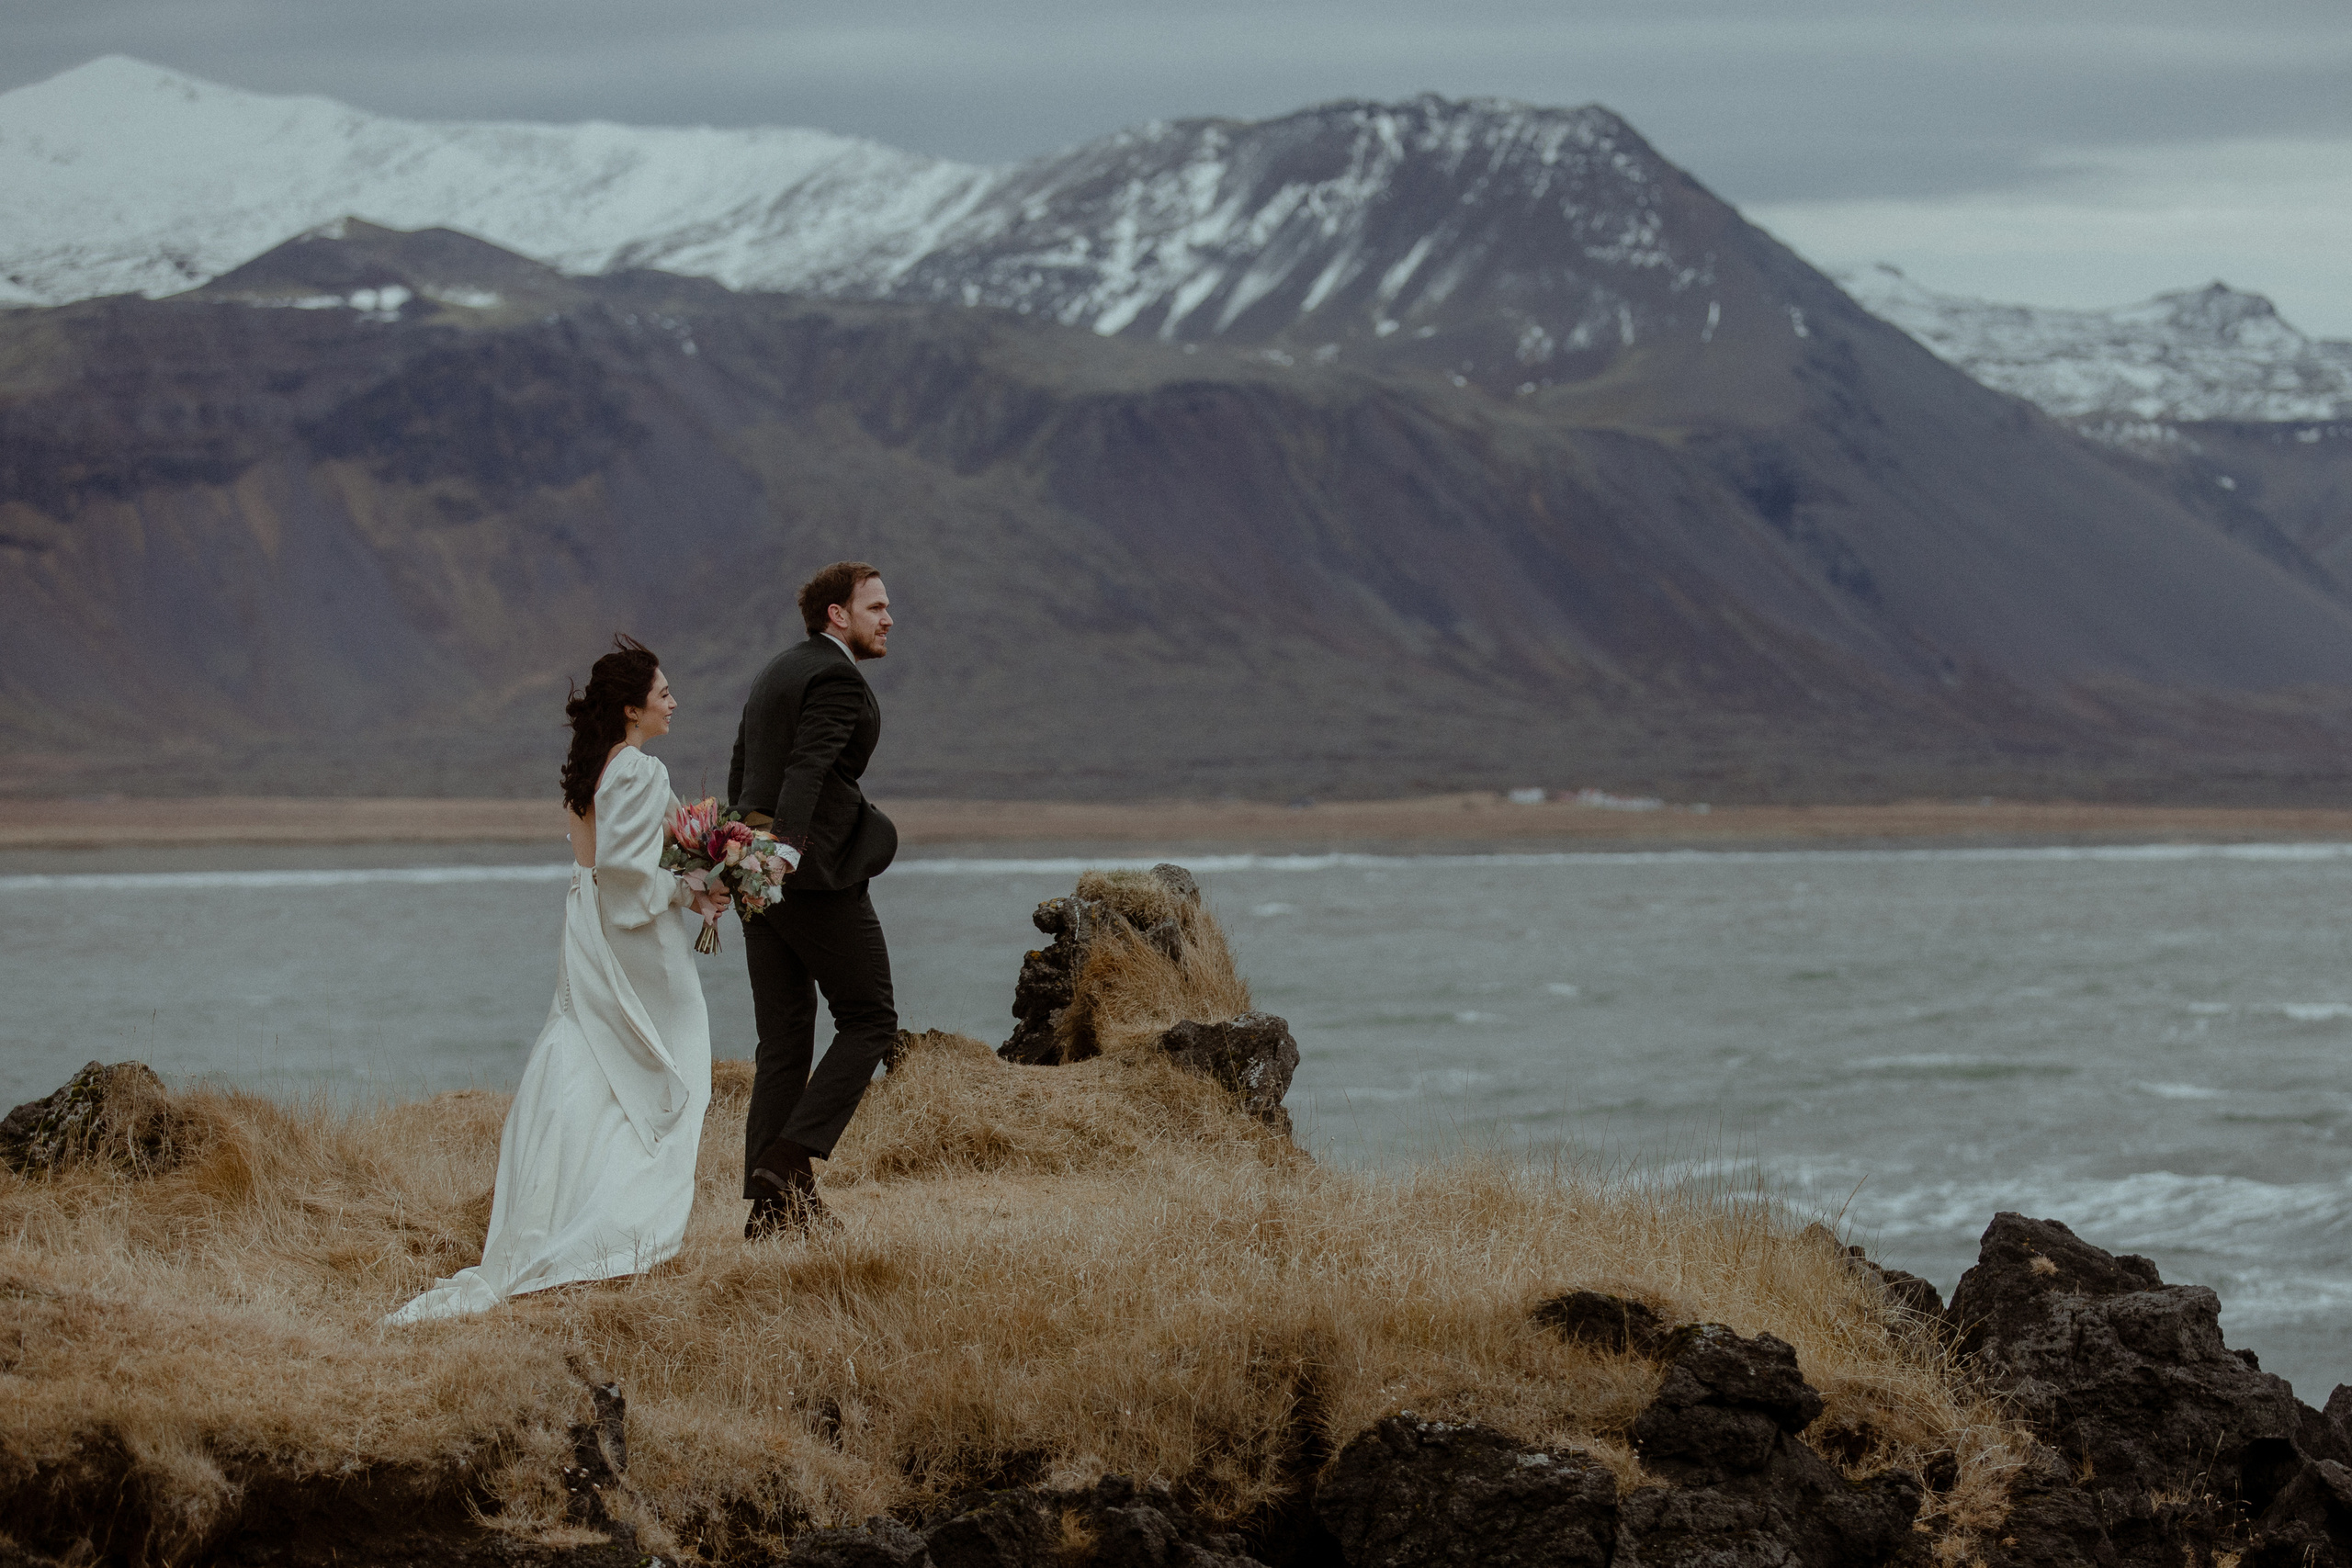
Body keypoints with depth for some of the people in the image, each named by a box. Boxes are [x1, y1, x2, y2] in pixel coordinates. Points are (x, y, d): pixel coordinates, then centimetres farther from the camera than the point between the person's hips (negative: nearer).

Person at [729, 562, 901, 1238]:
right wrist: (785, 849, -36)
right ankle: (791, 1156, -9)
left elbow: (740, 772, 23)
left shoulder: (775, 673, 19)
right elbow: (806, 769, -25)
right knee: (870, 1018, 3)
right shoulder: (838, 679, -10)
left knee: (784, 1037, 9)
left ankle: (771, 1205, 6)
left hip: (758, 872, 9)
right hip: (817, 872, -9)